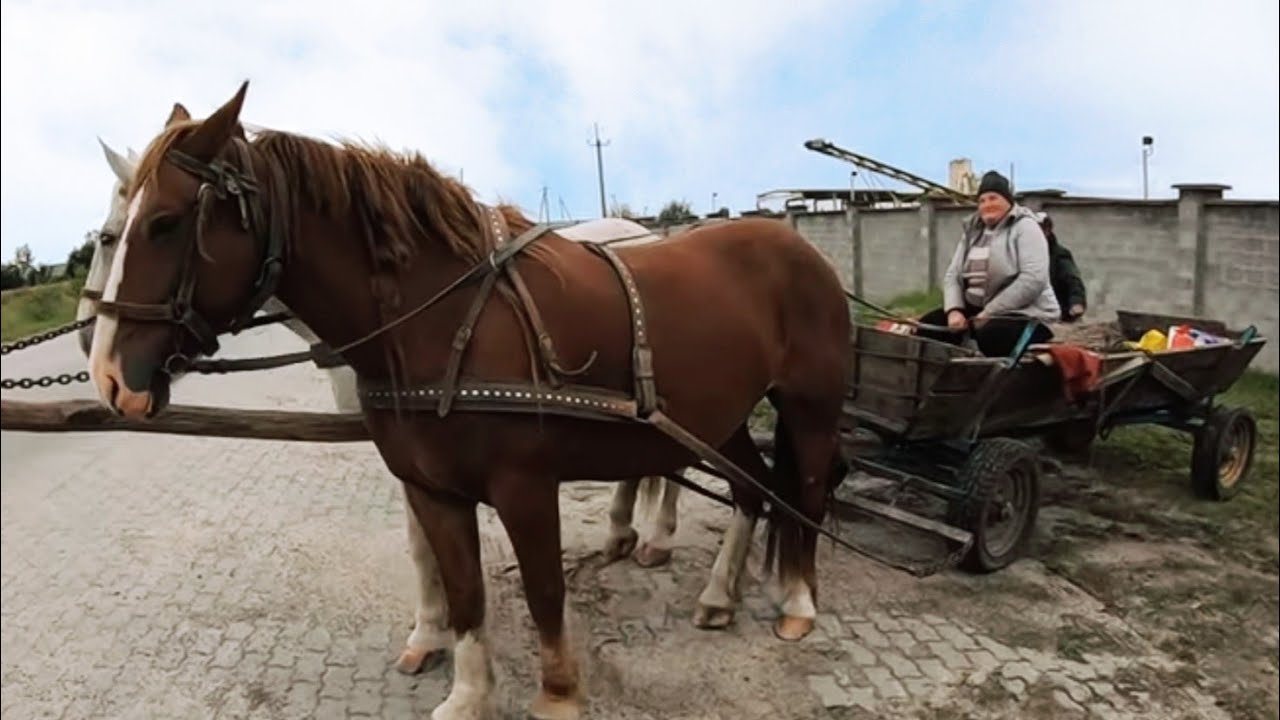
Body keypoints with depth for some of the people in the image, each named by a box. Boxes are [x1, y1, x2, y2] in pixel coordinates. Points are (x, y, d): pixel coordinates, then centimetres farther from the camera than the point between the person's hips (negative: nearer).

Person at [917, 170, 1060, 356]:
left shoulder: (1024, 227, -7)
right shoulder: (972, 232, 13)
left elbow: (1034, 280, -20)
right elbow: (952, 275, 9)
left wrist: (989, 313, -21)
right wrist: (954, 310, -12)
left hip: (1023, 313, -7)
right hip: (976, 309, 7)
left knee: (989, 335, -38)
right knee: (928, 327, -9)